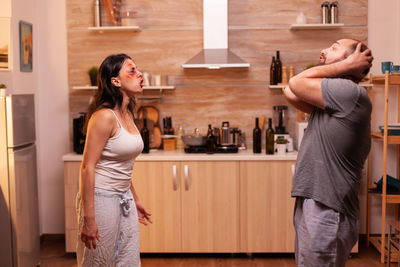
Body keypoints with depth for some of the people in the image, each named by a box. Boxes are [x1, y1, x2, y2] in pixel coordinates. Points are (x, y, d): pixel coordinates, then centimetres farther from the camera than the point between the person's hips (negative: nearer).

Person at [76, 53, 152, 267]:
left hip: (124, 199, 8)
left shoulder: (127, 114, 8)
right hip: (101, 198, -8)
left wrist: (135, 200, 21)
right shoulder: (105, 116, -18)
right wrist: (88, 218, -22)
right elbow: (87, 167, -20)